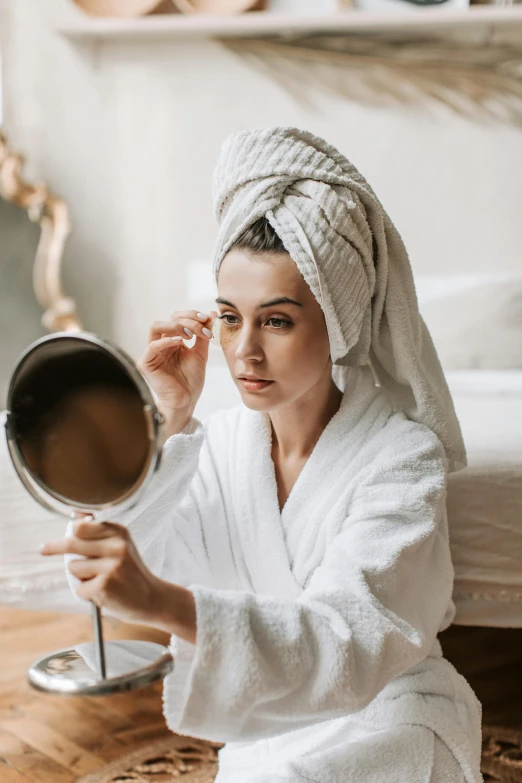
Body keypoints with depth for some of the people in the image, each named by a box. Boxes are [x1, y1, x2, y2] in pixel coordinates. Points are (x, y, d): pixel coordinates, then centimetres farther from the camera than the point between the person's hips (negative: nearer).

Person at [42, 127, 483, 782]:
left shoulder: (403, 456, -19)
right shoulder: (221, 442, -6)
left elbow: (352, 644, -34)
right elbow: (97, 580, -14)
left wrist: (164, 603, -49)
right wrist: (168, 421, -23)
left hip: (385, 724, -4)